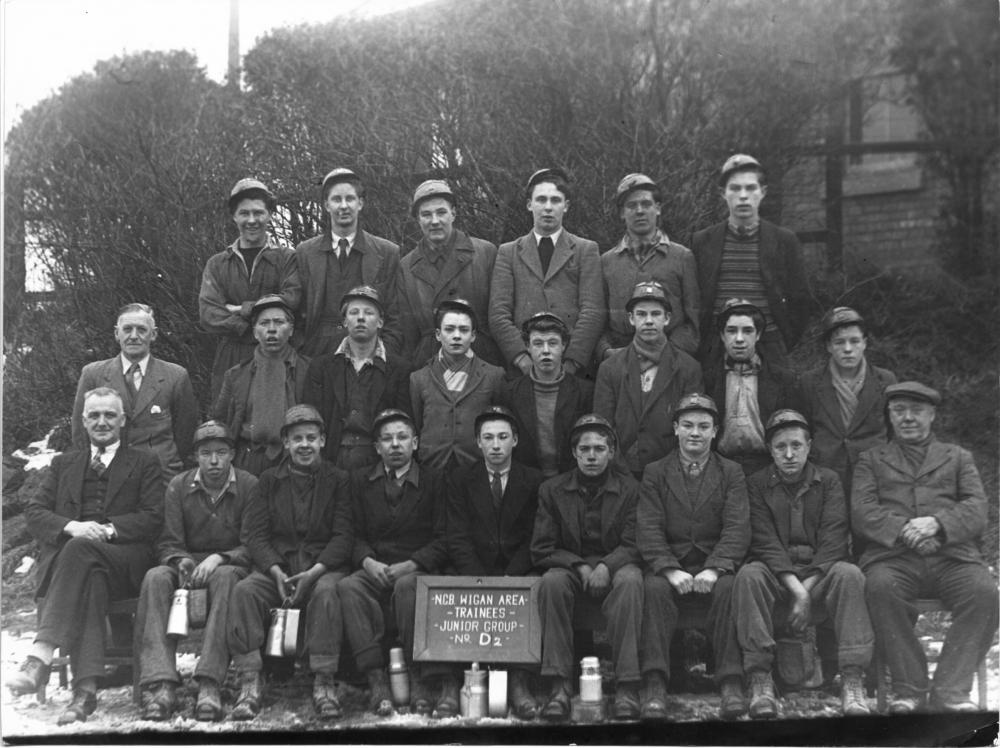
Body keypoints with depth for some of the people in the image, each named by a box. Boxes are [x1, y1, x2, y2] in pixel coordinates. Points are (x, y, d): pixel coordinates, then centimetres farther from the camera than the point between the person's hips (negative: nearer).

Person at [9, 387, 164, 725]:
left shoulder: (144, 463, 19)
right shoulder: (64, 463, 27)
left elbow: (153, 518, 6)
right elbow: (34, 512, 14)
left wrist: (108, 529, -12)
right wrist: (70, 526, -8)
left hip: (125, 562, -2)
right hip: (66, 554, 2)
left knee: (81, 550, -37)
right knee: (90, 576, -37)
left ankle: (40, 657, -48)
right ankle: (86, 689, -50)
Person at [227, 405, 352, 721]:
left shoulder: (338, 480, 8)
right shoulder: (270, 480, 14)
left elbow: (343, 535, -1)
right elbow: (253, 532, 5)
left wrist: (315, 572, -17)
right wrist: (276, 571, -13)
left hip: (322, 566, -2)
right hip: (276, 565, 2)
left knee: (326, 592, -35)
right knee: (244, 590, -28)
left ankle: (323, 683, -33)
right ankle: (250, 681, -27)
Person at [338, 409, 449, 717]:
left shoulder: (434, 482, 10)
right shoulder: (360, 480, 16)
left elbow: (442, 541, 3)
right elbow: (355, 535, 10)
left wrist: (409, 565, -13)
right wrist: (368, 562, -11)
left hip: (418, 572, -2)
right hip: (374, 572, 2)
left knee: (406, 586, -37)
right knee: (348, 587, -31)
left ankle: (421, 682, -36)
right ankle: (377, 682, -37)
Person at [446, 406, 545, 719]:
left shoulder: (533, 481, 8)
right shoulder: (460, 481, 9)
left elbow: (533, 540, 2)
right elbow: (458, 540, 1)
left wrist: (509, 578, -14)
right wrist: (481, 580, -15)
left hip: (518, 572, 0)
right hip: (474, 572, 1)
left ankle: (519, 682, -29)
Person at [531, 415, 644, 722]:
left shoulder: (629, 489, 5)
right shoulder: (552, 490, 7)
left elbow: (634, 545, -2)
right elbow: (541, 549, 3)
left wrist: (606, 566, -22)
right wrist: (579, 566, -13)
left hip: (615, 567, -1)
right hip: (570, 567, 1)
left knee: (630, 581, -35)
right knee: (552, 582, -34)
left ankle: (627, 688, -38)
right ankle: (559, 687, -34)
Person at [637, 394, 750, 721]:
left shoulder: (731, 473, 11)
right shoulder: (655, 473, 11)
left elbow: (737, 529, -2)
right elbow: (649, 530, -1)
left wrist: (713, 570, -19)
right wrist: (671, 570, -19)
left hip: (714, 567, 0)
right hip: (669, 565, 0)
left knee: (729, 588, -32)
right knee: (655, 589, -32)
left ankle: (731, 687, -35)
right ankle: (654, 688, -36)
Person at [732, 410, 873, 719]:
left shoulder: (828, 481, 8)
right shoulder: (757, 484, 7)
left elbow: (833, 542, -4)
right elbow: (765, 543, -6)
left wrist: (806, 592, -18)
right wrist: (796, 589, -21)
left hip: (820, 572, 1)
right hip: (777, 574, 0)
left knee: (849, 574, -31)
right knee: (748, 575, -33)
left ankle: (852, 682, -34)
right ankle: (760, 680, -34)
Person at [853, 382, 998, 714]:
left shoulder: (958, 457, 26)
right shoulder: (871, 459, 24)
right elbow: (862, 512, 7)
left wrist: (937, 523, -12)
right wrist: (902, 529, -13)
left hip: (951, 554, 1)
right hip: (893, 556, -1)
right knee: (880, 587, -35)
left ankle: (949, 690, -25)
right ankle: (910, 688, -23)